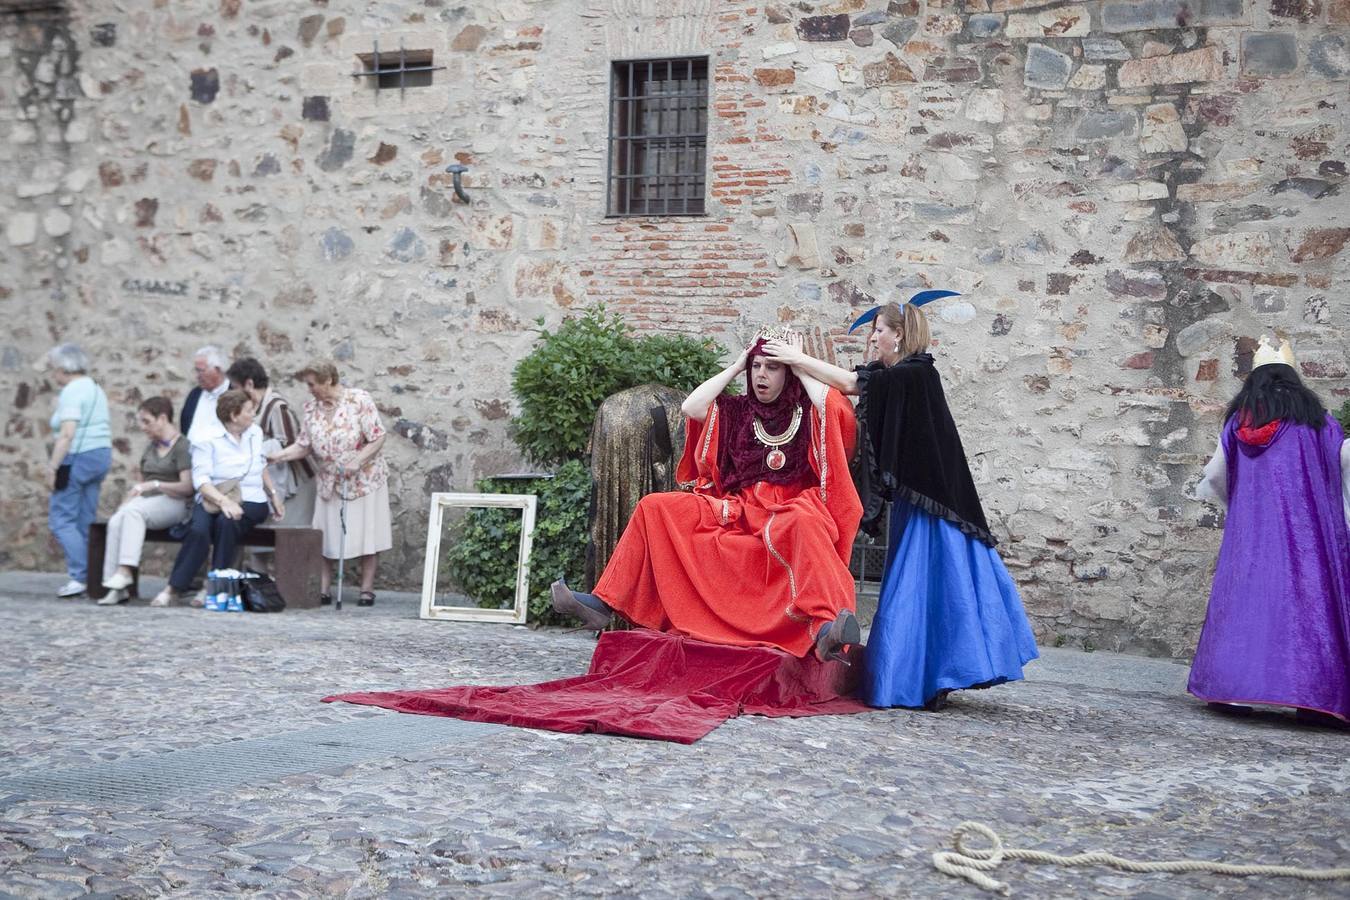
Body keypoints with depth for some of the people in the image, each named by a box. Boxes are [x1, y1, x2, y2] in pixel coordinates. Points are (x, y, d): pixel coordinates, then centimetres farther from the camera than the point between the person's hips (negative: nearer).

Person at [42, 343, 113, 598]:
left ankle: (79, 577, -11)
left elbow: (67, 434, -20)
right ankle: (91, 577, 7)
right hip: (102, 455, 9)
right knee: (85, 522, 10)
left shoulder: (71, 392, -12)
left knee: (61, 519, -5)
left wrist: (52, 468, -18)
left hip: (77, 459, -9)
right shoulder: (95, 389, 16)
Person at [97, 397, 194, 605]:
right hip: (147, 502, 6)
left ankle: (125, 571, -41)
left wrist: (155, 484, -20)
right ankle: (116, 587, -31)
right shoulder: (151, 447, 24)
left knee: (133, 511, -35)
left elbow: (187, 487, -12)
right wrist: (126, 500, 8)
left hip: (173, 502, -6)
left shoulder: (182, 445, -2)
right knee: (115, 521, -25)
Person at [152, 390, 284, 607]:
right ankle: (174, 587, -24)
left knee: (227, 522, -33)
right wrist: (224, 501, -30)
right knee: (198, 530, -35)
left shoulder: (255, 433, 12)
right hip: (212, 500, -2)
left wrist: (274, 495, 27)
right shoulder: (207, 440, -5)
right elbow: (201, 480, -15)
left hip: (250, 501, 3)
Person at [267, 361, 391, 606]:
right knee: (324, 536, 1)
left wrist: (357, 461, -24)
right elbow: (304, 446, 1)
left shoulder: (358, 400, -13)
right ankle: (323, 590, 5)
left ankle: (367, 590, 8)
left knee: (366, 535, 0)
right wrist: (277, 456, -13)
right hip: (330, 482, 5)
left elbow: (378, 437, -13)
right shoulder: (311, 407, 1)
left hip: (364, 480, -4)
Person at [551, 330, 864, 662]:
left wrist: (801, 369, -1)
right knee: (655, 508, -6)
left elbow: (836, 407, -17)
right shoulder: (737, 411, 16)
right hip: (737, 514, 5)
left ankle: (825, 630, -61)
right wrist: (735, 367, 9)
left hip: (790, 513, -5)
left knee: (805, 521, -43)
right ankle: (604, 603, -11)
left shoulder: (807, 413, 6)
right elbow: (690, 407, 1)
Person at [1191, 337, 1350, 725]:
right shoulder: (1312, 416, 2)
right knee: (1306, 593, -4)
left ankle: (1229, 686, 1)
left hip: (1249, 530, 2)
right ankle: (1315, 694, -11)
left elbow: (1216, 474, 16)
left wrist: (1206, 489, 36)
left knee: (1245, 594, 5)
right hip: (1304, 528, -2)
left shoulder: (1239, 419, 9)